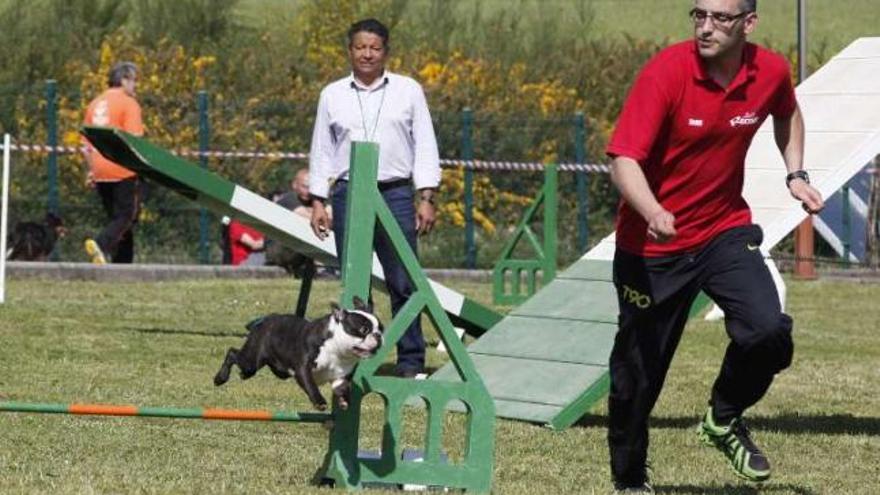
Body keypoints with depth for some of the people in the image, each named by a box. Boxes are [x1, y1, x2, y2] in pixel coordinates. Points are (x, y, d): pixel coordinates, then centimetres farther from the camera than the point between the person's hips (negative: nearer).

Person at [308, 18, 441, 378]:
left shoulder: (408, 91, 7)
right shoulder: (333, 95, 11)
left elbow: (425, 146, 6)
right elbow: (321, 151, 14)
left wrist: (426, 199, -2)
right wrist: (318, 202, 7)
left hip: (395, 194, -1)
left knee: (404, 284, -5)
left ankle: (410, 362, -2)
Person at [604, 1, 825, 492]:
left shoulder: (771, 72, -8)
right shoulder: (666, 72, -21)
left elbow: (787, 114, 19)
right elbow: (624, 160, -26)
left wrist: (796, 174, 5)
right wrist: (652, 213, -44)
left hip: (725, 230, 3)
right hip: (652, 245, -3)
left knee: (769, 331, -21)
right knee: (638, 372, 4)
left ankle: (725, 419, 8)